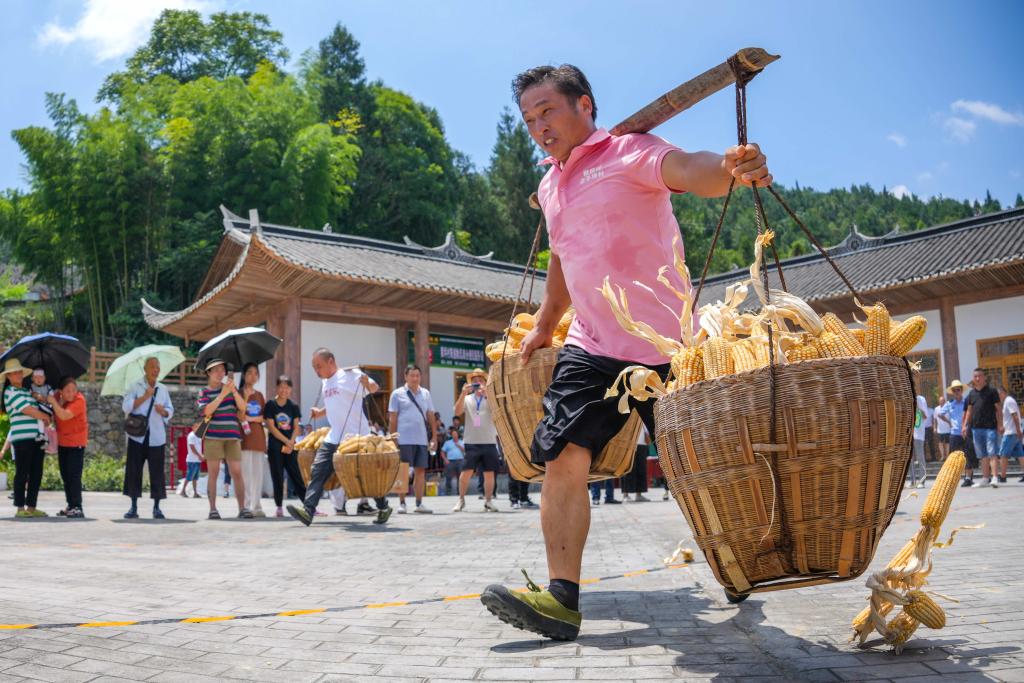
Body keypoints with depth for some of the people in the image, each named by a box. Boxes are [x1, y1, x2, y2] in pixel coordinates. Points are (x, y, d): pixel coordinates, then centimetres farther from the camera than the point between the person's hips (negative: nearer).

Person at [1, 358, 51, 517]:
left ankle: (31, 507, 13)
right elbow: (29, 411, -11)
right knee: (22, 473, -4)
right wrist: (45, 416, 2)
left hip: (37, 437, 8)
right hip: (22, 437, -8)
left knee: (36, 474, 7)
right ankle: (20, 508, 2)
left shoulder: (26, 390, 21)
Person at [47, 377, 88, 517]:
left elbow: (64, 415, -33)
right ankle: (70, 506, 21)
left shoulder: (79, 400, -19)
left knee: (74, 475, -11)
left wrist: (53, 402, -26)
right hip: (62, 442, 8)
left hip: (76, 443, -8)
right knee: (65, 475, 12)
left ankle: (77, 507, -9)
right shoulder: (58, 397, 3)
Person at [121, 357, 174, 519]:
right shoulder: (135, 387, 3)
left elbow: (170, 410, 12)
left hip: (157, 437, 2)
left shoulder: (163, 389, 13)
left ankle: (157, 507, 7)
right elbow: (126, 407, -9)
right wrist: (145, 397, -16)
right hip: (138, 435, -2)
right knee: (134, 470, -1)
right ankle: (133, 507, 8)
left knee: (157, 472, 0)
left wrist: (164, 411, -10)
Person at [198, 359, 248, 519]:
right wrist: (223, 394, -15)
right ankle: (213, 509, 6)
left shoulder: (231, 388, 14)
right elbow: (207, 411, -11)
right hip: (213, 437, -2)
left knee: (237, 472, -3)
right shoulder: (204, 393, 7)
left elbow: (243, 408, 2)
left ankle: (242, 508, 1)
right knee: (213, 473, 1)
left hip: (232, 436, 2)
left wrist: (234, 390, -11)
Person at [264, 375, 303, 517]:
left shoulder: (293, 406, 8)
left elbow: (296, 427, 6)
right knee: (277, 477, -1)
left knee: (296, 475, 0)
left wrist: (291, 443, -9)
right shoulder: (270, 405, -1)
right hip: (275, 445, -2)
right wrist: (287, 441, -9)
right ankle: (279, 507, 7)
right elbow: (271, 427, -6)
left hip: (290, 446, 2)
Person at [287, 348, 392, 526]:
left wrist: (367, 382, -34)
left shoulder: (349, 374, -7)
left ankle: (383, 508, 19)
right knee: (318, 471, -7)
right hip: (334, 437, 7)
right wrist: (320, 413, 12)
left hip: (356, 436, -7)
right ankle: (307, 510, -13)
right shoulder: (325, 382, 17)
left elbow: (374, 388, -13)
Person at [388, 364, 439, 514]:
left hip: (422, 439, 4)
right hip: (404, 440, -4)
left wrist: (434, 437, 8)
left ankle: (419, 503, 12)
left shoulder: (425, 393, 13)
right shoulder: (397, 394, 2)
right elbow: (392, 419, 1)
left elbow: (431, 416, 14)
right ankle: (402, 503, 7)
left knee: (420, 470, 5)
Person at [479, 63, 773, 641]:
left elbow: (685, 170, -27)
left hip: (662, 344, -5)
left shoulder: (629, 152, -5)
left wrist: (728, 170, -49)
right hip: (591, 347, 6)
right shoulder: (550, 187, 18)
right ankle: (564, 597, -9)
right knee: (564, 457, -11)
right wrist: (544, 327, 37)